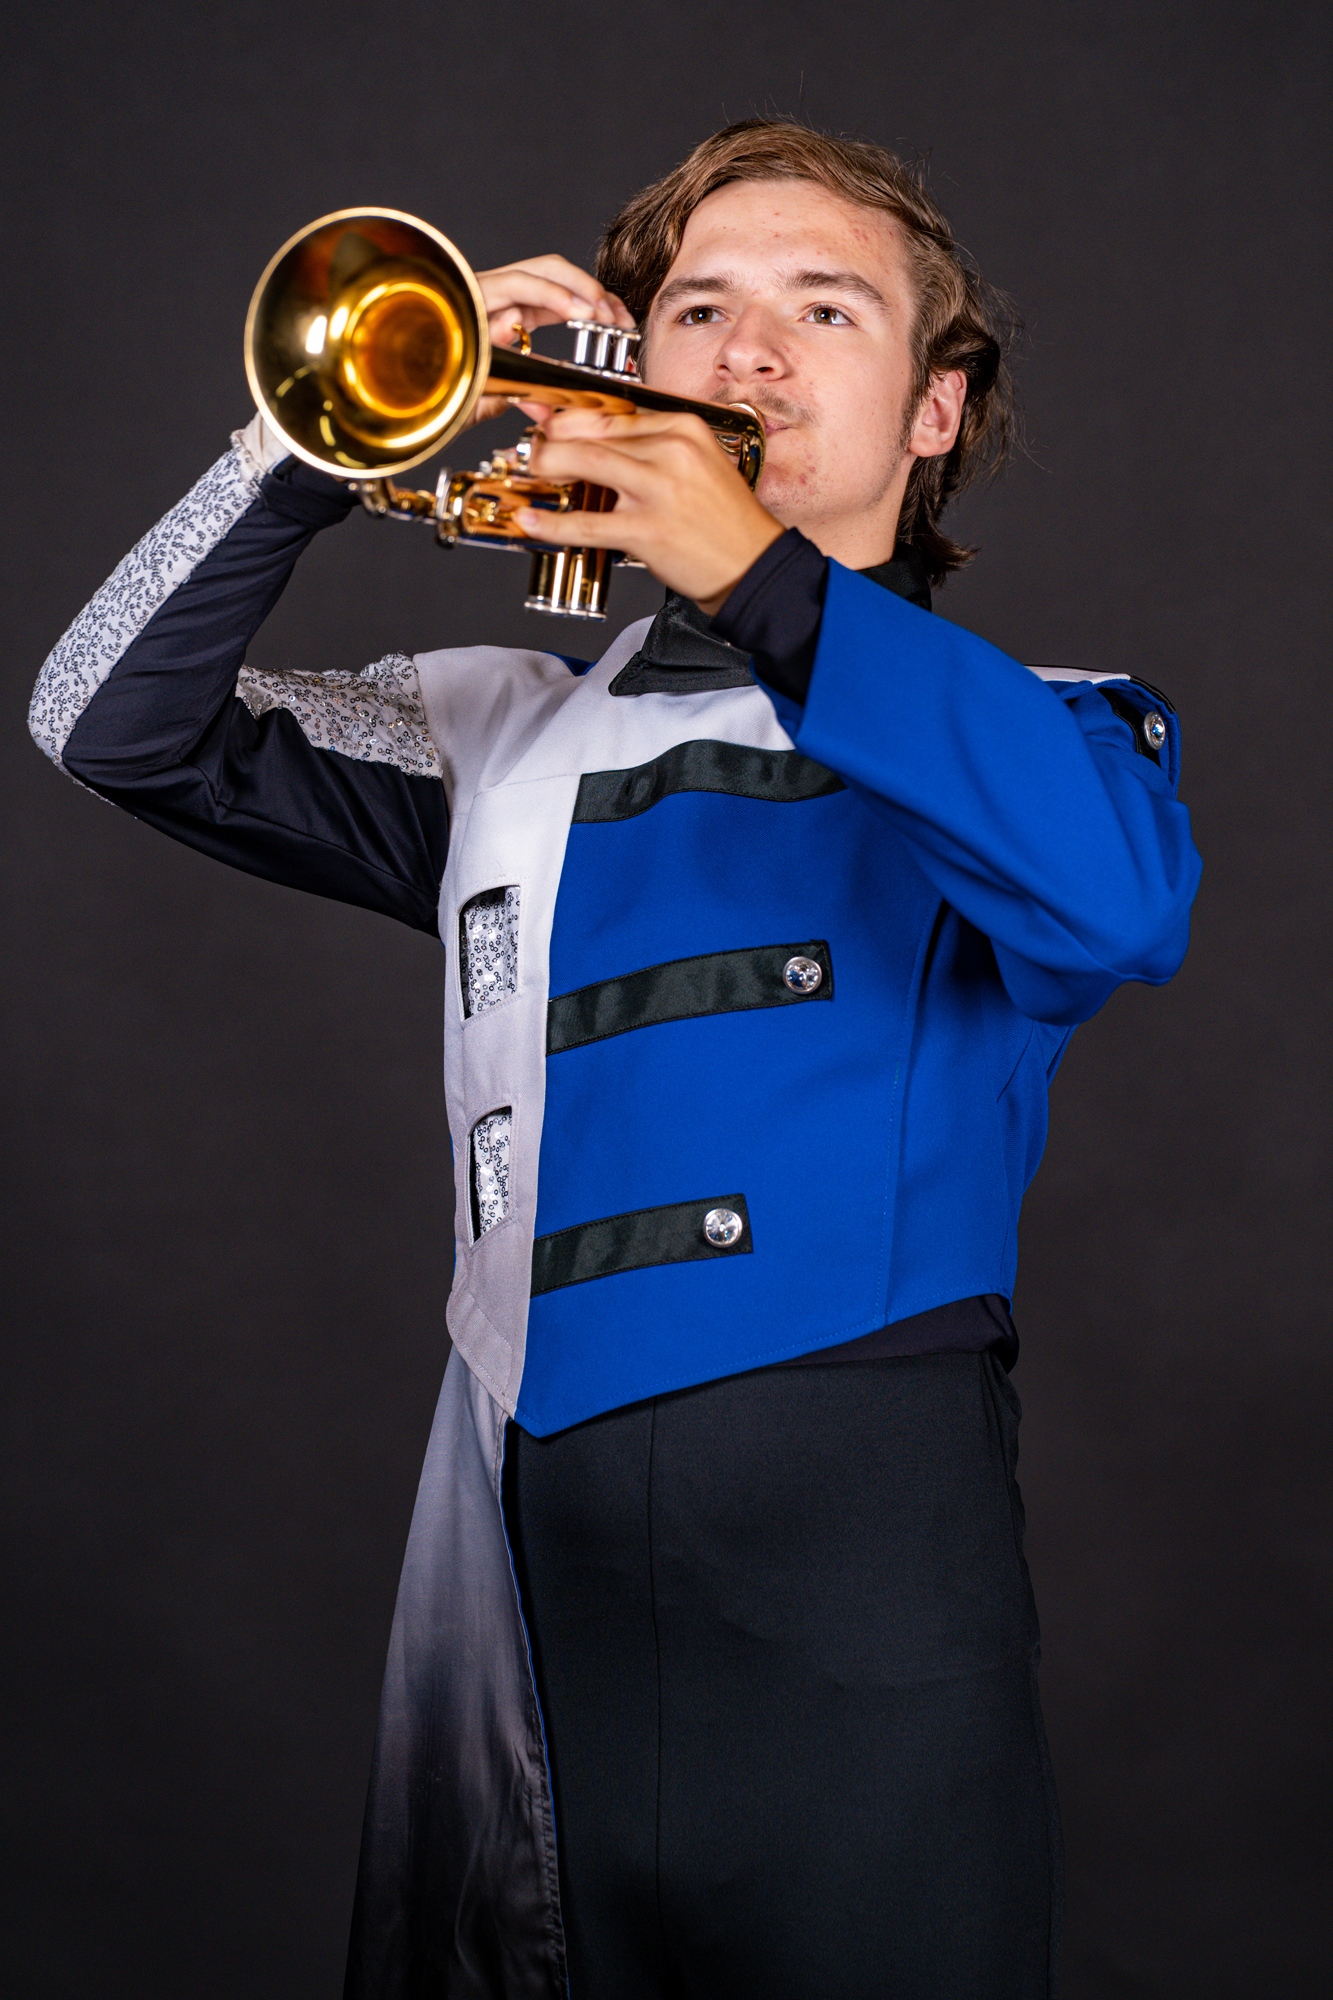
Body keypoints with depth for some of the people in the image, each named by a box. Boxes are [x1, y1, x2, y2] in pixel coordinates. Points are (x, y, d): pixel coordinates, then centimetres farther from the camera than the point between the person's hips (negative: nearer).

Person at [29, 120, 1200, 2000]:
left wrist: (761, 575, -21)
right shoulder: (513, 735, 14)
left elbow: (1122, 898, -18)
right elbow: (117, 723, 9)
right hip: (532, 1549, 3)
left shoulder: (1028, 724, 6)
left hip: (858, 1578, -3)